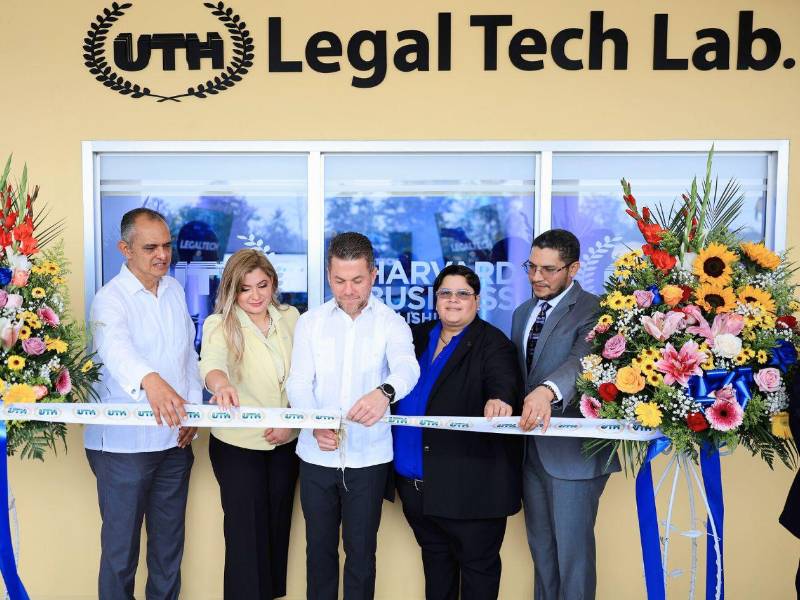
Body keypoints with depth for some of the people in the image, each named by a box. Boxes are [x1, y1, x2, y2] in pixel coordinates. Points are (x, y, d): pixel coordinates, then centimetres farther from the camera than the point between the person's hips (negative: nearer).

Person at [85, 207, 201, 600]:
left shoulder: (175, 290, 8)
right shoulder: (110, 298, -13)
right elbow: (115, 346, -35)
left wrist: (193, 406, 2)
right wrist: (149, 379, -55)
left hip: (174, 438, 6)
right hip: (125, 443, -6)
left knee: (169, 539, 17)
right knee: (121, 545, 4)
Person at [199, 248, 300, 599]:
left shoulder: (290, 318, 0)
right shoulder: (219, 325, -12)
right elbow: (211, 362, -33)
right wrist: (221, 384, -54)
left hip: (285, 444, 4)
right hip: (238, 445, -4)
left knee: (277, 527, 16)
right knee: (246, 531, 2)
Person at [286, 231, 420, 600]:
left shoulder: (391, 323, -3)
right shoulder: (310, 322, 2)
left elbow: (407, 367, -21)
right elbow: (299, 383, -4)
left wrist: (385, 391, -45)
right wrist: (315, 424, -24)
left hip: (368, 455, -2)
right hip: (317, 454, 2)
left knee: (361, 549, 9)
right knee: (319, 546, 15)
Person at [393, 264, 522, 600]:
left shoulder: (492, 343, -9)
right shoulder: (418, 337, 10)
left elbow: (504, 381, -26)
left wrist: (500, 400, -47)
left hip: (469, 484, -6)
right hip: (416, 482, 6)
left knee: (478, 564, 9)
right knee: (435, 557, 23)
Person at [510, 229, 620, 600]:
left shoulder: (592, 311, -12)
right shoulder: (522, 313, 14)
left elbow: (582, 360, -30)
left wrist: (547, 391, -47)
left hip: (571, 451, -7)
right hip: (530, 448, 8)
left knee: (573, 549, 1)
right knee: (540, 546, 19)